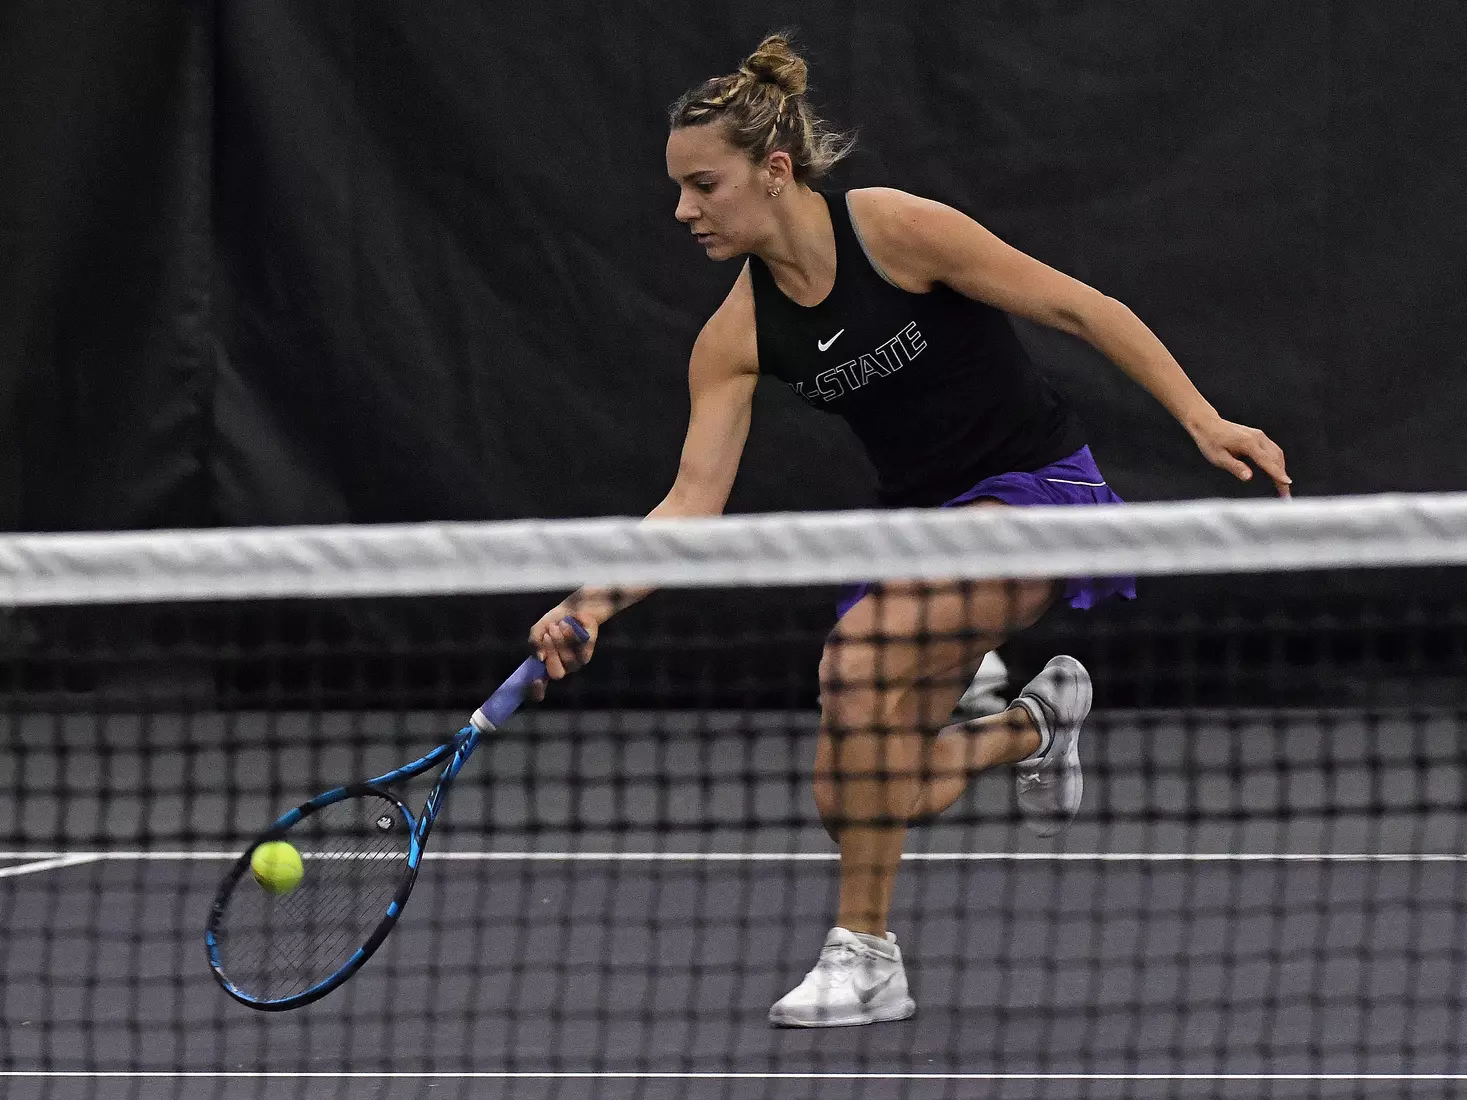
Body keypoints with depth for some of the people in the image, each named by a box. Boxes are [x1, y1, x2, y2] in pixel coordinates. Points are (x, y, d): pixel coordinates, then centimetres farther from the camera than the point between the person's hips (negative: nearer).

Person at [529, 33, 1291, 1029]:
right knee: (848, 803, -2)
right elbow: (694, 501, -7)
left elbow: (1083, 310, -15)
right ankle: (1035, 727, 30)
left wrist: (1202, 419, -20)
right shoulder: (738, 335, -4)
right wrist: (595, 603, -22)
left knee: (860, 656, -29)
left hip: (1039, 492, -7)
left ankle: (866, 957, -17)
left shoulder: (895, 228, -20)